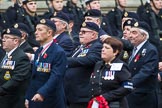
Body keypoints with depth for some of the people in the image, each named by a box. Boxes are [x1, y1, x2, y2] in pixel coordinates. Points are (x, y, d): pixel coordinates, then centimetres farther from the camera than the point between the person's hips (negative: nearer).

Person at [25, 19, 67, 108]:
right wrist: (28, 97, 14)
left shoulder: (59, 52, -12)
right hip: (35, 100, 8)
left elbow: (56, 77, -23)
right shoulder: (38, 52, 15)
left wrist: (42, 93, -33)